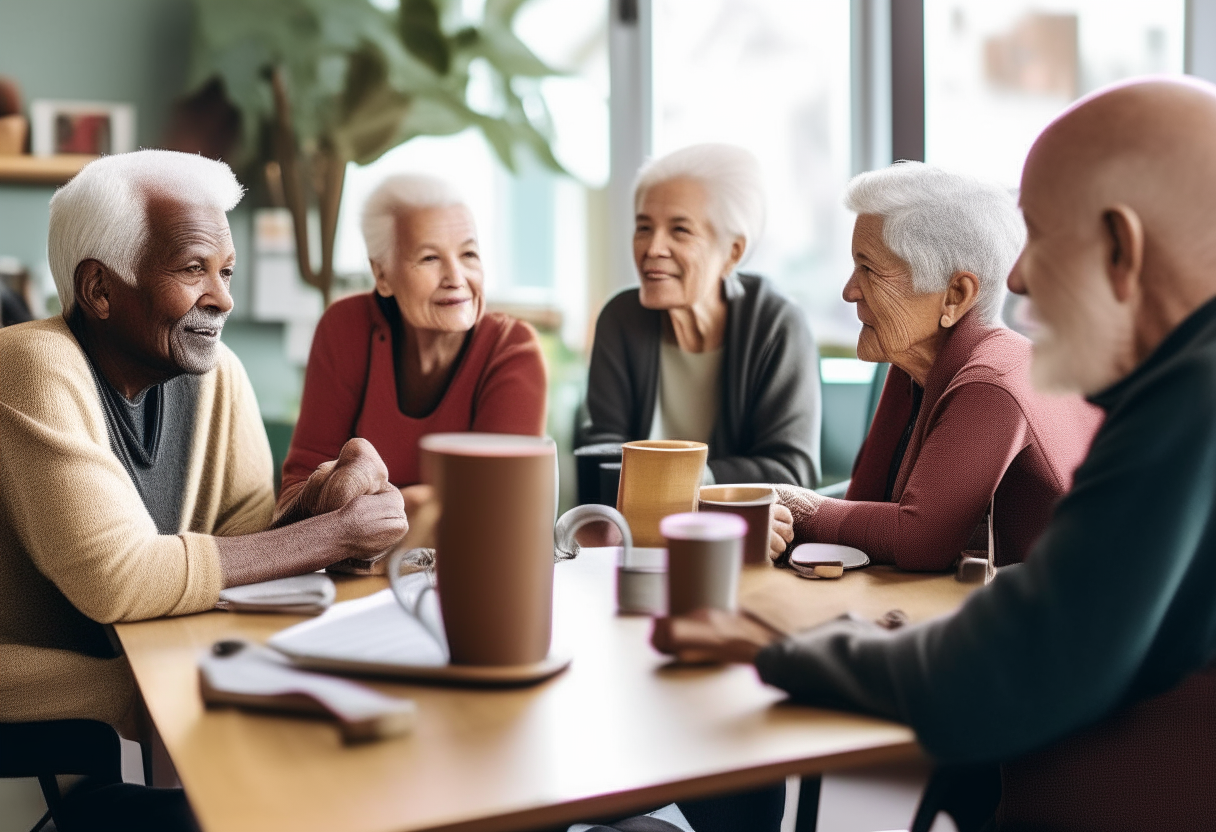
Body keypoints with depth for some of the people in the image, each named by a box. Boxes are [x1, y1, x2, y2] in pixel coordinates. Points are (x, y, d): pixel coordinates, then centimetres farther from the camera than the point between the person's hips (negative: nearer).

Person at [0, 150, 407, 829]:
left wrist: (325, 502, -23)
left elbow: (249, 530, 1)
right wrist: (335, 533, -23)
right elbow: (116, 580, -29)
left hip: (151, 663, 7)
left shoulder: (218, 373, -1)